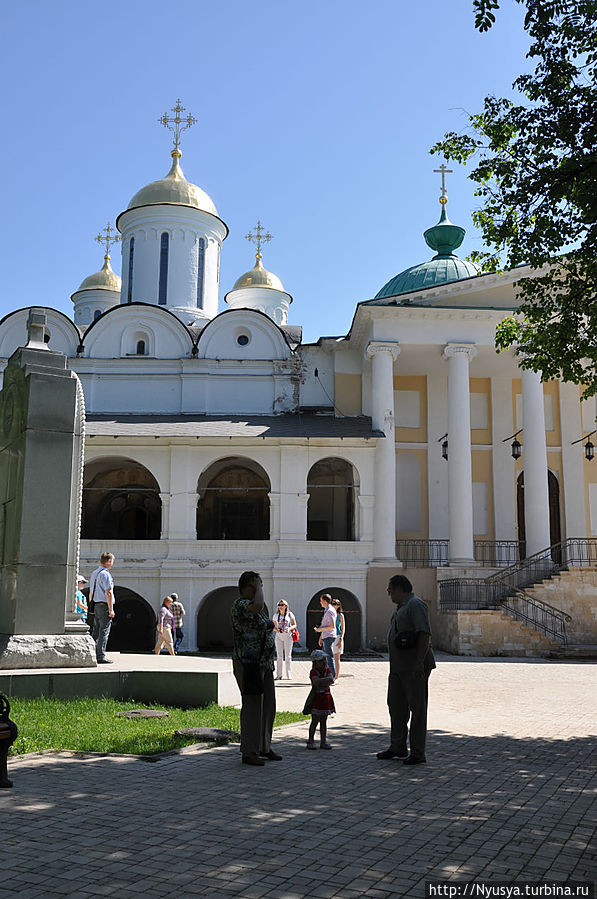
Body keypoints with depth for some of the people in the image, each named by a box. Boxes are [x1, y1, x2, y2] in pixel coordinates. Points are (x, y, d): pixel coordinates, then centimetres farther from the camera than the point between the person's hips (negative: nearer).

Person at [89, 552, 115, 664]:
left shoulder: (94, 573, 16)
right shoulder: (105, 574, -13)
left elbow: (91, 593, 20)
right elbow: (108, 593, -17)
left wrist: (92, 607, 24)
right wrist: (111, 610, -16)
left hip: (96, 605, 9)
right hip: (104, 605, -9)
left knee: (96, 632, 11)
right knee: (104, 632, -7)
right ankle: (101, 656, -8)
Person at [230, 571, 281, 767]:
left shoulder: (257, 606, 16)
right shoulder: (239, 604, -13)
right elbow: (258, 606, -37)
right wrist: (259, 587, -19)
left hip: (264, 663, 10)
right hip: (248, 664, -10)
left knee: (268, 705, 13)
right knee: (252, 706, -4)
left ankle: (264, 747, 25)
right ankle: (248, 753, 5)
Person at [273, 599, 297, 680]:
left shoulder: (290, 614, 0)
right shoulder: (276, 615, 7)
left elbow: (294, 625, 2)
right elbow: (273, 626, 11)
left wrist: (289, 628, -18)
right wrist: (276, 629, -11)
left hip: (288, 636, -2)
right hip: (278, 637, 2)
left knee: (288, 656, -1)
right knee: (279, 656, 1)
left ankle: (289, 675, 3)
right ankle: (278, 675, 3)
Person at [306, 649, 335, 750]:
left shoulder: (328, 670, 6)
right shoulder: (313, 672, -7)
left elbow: (331, 680, -13)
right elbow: (317, 681, -26)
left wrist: (321, 681, -21)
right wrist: (327, 679, -20)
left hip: (326, 697, 4)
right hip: (316, 698, -4)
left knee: (323, 721, 9)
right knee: (315, 721, -3)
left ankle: (323, 742, 14)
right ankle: (311, 741, 6)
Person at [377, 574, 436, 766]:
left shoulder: (416, 605, -14)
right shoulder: (400, 607, 18)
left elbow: (425, 634, -22)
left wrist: (419, 663, -26)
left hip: (414, 668, -10)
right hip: (398, 667, 11)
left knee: (417, 708, -4)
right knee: (396, 705, 16)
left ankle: (418, 753, 2)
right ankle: (397, 747, 28)